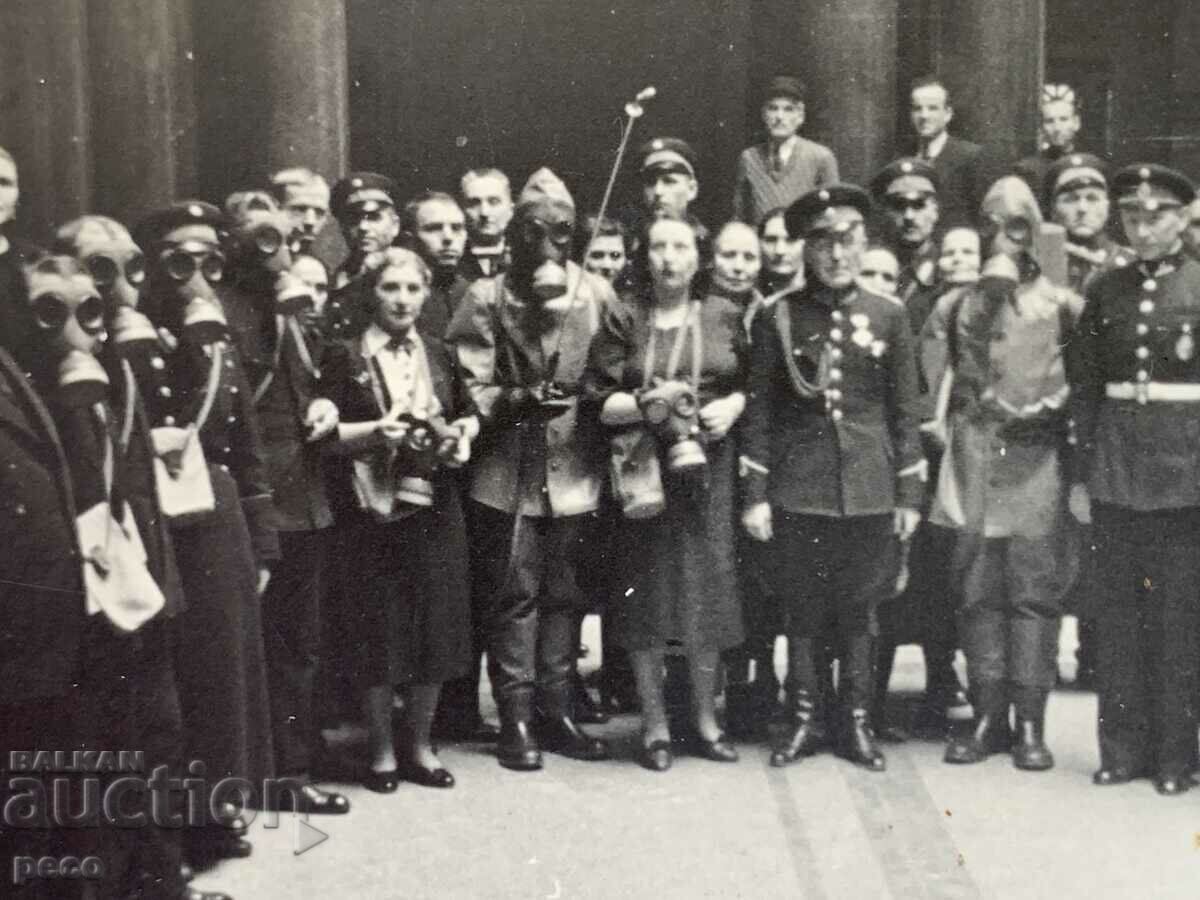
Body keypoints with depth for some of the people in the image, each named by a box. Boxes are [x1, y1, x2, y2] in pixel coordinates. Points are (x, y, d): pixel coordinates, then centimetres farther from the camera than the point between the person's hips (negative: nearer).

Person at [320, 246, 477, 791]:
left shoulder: (439, 355, 12)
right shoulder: (346, 356, -1)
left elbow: (468, 415, 20)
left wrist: (462, 435, -1)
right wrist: (375, 431, -20)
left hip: (435, 507, 4)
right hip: (373, 509, -4)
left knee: (435, 625, 6)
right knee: (379, 629, 2)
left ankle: (420, 745, 22)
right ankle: (381, 750, 18)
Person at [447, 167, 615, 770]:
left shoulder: (595, 294, 3)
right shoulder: (487, 297, -2)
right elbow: (471, 386, -6)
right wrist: (520, 399, -21)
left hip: (574, 470, 2)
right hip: (509, 472, -2)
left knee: (562, 594, 10)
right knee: (513, 595, 1)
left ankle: (556, 709, 22)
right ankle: (516, 718, 10)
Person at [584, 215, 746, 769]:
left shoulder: (726, 317, 7)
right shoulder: (622, 321, 2)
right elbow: (598, 402, -2)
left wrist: (734, 404, -7)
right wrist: (644, 402, -18)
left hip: (708, 469, 1)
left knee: (706, 589, 4)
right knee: (648, 593, 1)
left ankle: (706, 719, 18)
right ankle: (654, 726, 13)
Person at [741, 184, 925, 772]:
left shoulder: (889, 316, 4)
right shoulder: (777, 317, 0)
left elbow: (906, 411, 6)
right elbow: (758, 411, 1)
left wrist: (909, 495, 3)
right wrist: (754, 495, -3)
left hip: (869, 492, 1)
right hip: (798, 490, -1)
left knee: (860, 610, 8)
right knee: (802, 611, 7)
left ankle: (857, 721, 20)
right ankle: (802, 718, 20)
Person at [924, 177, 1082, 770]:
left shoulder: (1062, 305, 5)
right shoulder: (955, 307, 12)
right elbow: (930, 385, 11)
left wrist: (1050, 413, -7)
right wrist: (947, 429, 1)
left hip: (1038, 467, -2)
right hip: (973, 469, 2)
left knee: (1035, 592, -2)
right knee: (978, 591, 4)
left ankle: (1030, 721, 5)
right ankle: (987, 716, 13)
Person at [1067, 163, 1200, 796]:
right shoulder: (1104, 290, 8)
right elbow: (1084, 386, 10)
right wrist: (1081, 474, 6)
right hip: (1115, 467, 3)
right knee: (1118, 612, 7)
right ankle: (1123, 748, 17)